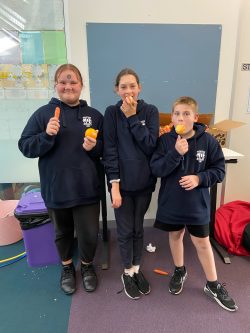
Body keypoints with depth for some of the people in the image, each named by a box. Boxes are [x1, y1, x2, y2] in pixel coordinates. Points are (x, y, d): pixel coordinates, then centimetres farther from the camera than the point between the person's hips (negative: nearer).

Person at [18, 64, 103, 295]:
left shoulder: (94, 115, 3)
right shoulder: (43, 114, -2)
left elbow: (106, 149, 7)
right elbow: (25, 147, -4)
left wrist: (94, 146, -14)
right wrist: (46, 135, -21)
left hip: (87, 187, 1)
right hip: (56, 188, 0)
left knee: (89, 233, 8)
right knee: (62, 231, 19)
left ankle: (87, 265, 40)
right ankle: (67, 267, 47)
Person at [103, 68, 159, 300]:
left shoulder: (150, 111, 1)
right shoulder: (112, 112, -4)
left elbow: (150, 145, -12)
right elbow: (109, 150, -9)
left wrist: (132, 117, -14)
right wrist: (114, 184, -14)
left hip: (144, 181, 2)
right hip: (122, 182, -1)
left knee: (138, 228, 16)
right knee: (125, 231, 10)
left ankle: (136, 269, 38)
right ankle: (127, 273, 33)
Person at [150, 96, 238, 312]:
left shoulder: (207, 141, -10)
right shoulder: (165, 140, -9)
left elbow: (219, 170, -5)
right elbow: (156, 169, -16)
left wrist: (199, 178, -21)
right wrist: (176, 153, -28)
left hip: (197, 203, -1)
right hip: (171, 201, 1)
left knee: (202, 242, 12)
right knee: (175, 236, 20)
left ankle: (213, 285, 33)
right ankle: (179, 271, 46)